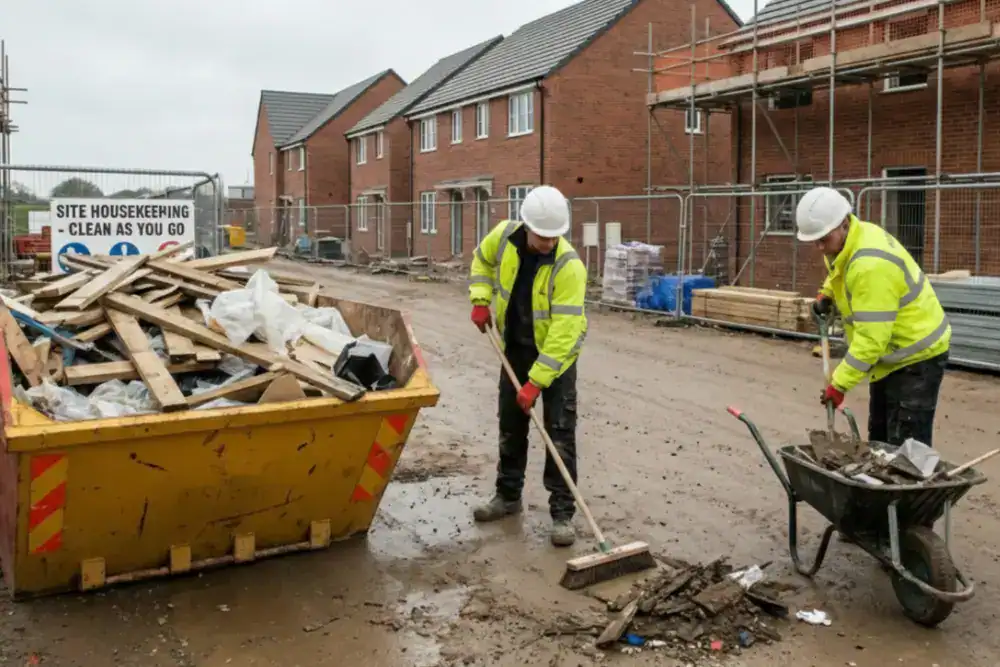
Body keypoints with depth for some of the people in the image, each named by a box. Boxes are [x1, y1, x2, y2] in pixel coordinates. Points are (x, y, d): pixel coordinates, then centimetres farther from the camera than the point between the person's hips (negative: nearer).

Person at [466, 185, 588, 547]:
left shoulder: (569, 266, -30)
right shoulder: (504, 235, -15)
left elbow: (563, 331, -32)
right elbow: (482, 260, 9)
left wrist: (536, 382, -33)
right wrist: (481, 300, -5)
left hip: (557, 351, -5)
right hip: (515, 346, 5)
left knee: (560, 431, -5)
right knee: (511, 424, 14)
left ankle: (562, 512, 4)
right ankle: (508, 496, 30)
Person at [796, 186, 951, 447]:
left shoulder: (871, 263, -33)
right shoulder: (846, 242, -3)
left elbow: (871, 337, -33)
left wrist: (839, 384, -28)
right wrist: (826, 294, 6)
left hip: (917, 355, -10)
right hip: (894, 352, 10)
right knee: (880, 437, 17)